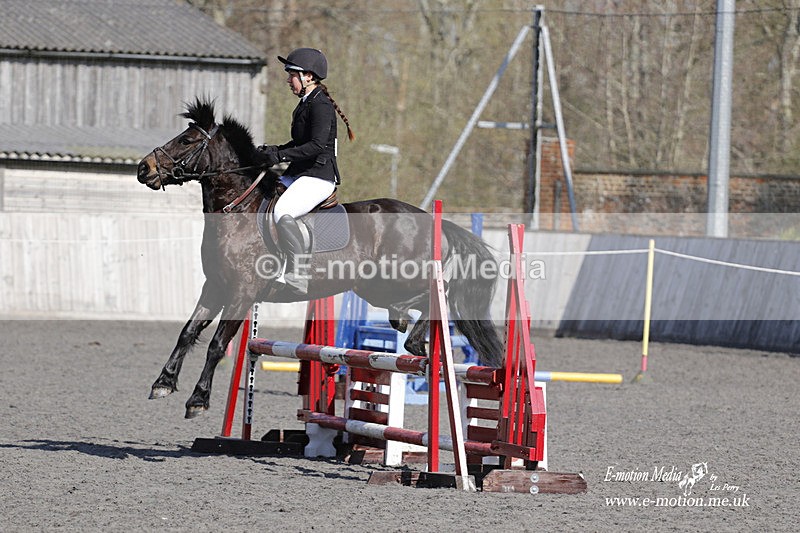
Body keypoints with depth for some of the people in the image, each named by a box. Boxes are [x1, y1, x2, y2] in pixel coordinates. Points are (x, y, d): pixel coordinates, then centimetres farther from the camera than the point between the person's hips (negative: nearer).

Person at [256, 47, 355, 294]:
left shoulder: (321, 105, -13)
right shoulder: (305, 104, 17)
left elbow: (317, 145, -23)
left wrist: (281, 155, -24)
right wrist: (275, 150, 10)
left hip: (319, 176, -11)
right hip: (299, 174, 11)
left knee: (282, 212, -33)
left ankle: (295, 273, -30)